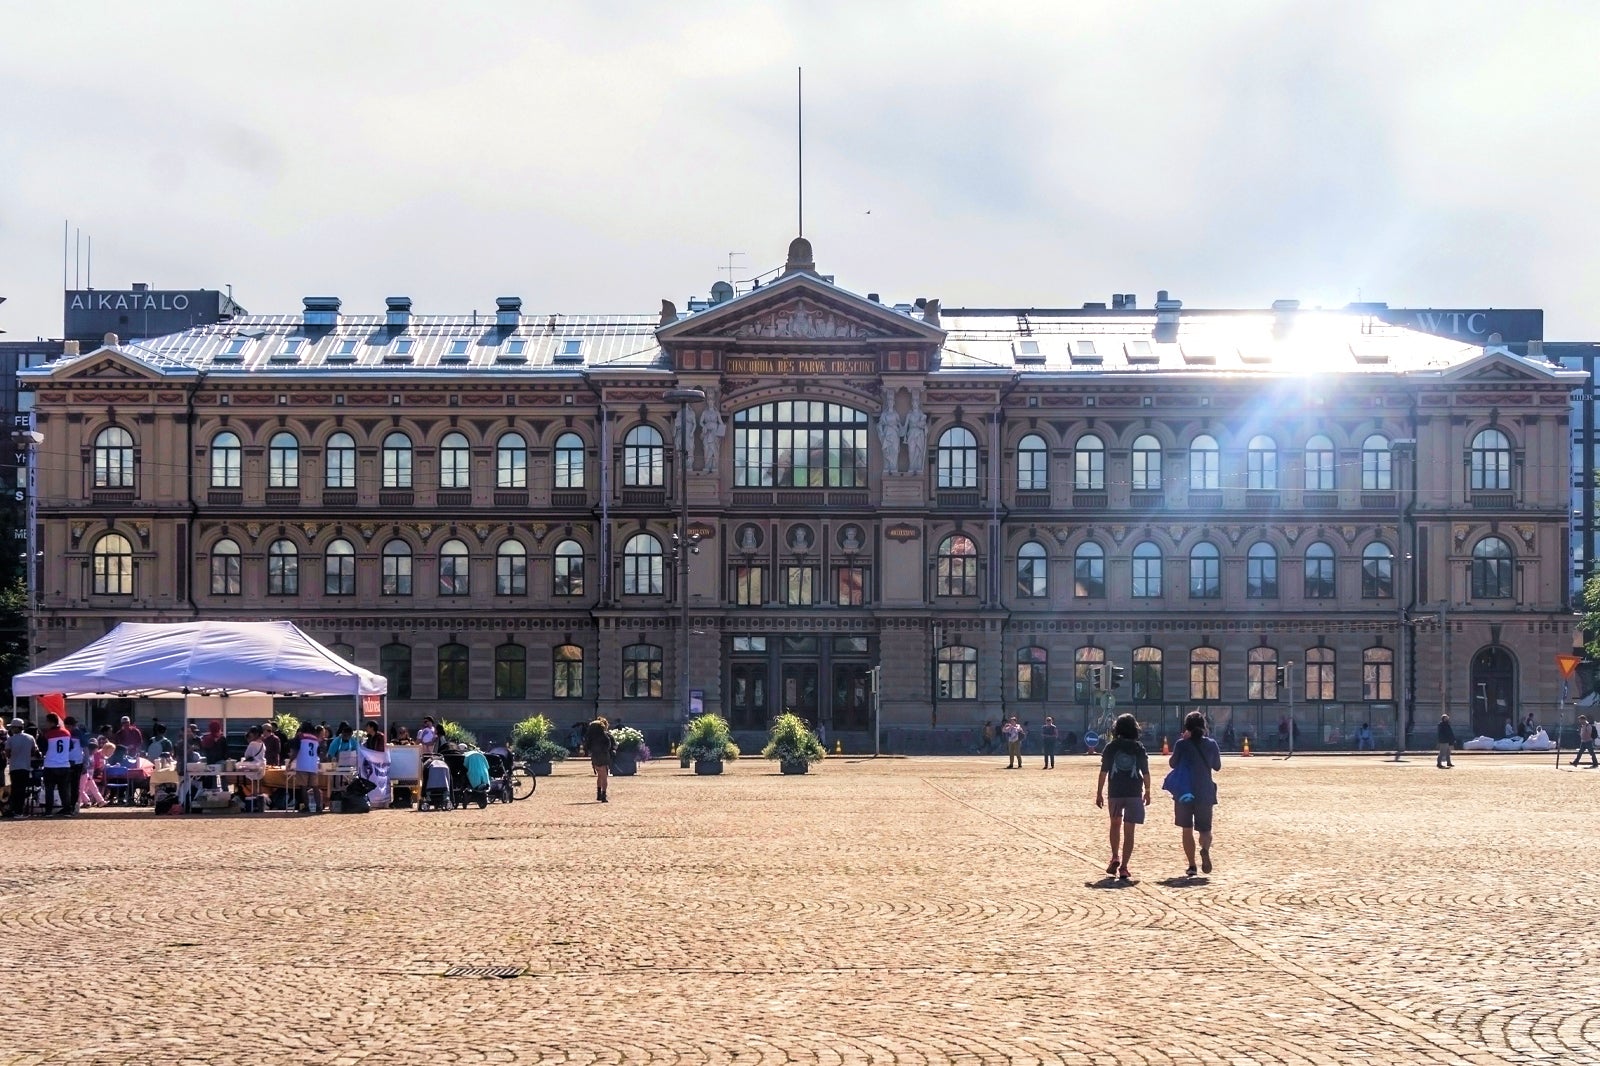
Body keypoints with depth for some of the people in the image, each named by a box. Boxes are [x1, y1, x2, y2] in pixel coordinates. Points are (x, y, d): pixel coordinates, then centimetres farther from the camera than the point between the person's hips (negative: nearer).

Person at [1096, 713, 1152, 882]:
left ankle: (1115, 858, 13)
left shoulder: (1111, 747, -1)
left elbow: (1103, 772, -3)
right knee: (1129, 830, 2)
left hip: (1115, 792, 0)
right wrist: (1147, 792, 13)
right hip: (1134, 793, 0)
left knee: (1115, 824, 23)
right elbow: (1145, 772, 1)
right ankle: (1123, 867, -3)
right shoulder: (1139, 748, 0)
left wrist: (1099, 793, 2)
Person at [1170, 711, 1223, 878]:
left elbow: (1172, 764, 6)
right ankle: (1205, 849, -24)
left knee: (1187, 830, 11)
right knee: (1204, 829, 9)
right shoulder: (1211, 744, -1)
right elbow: (1217, 767, 10)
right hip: (1205, 793, 1)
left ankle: (1192, 865, 5)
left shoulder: (1182, 744, -8)